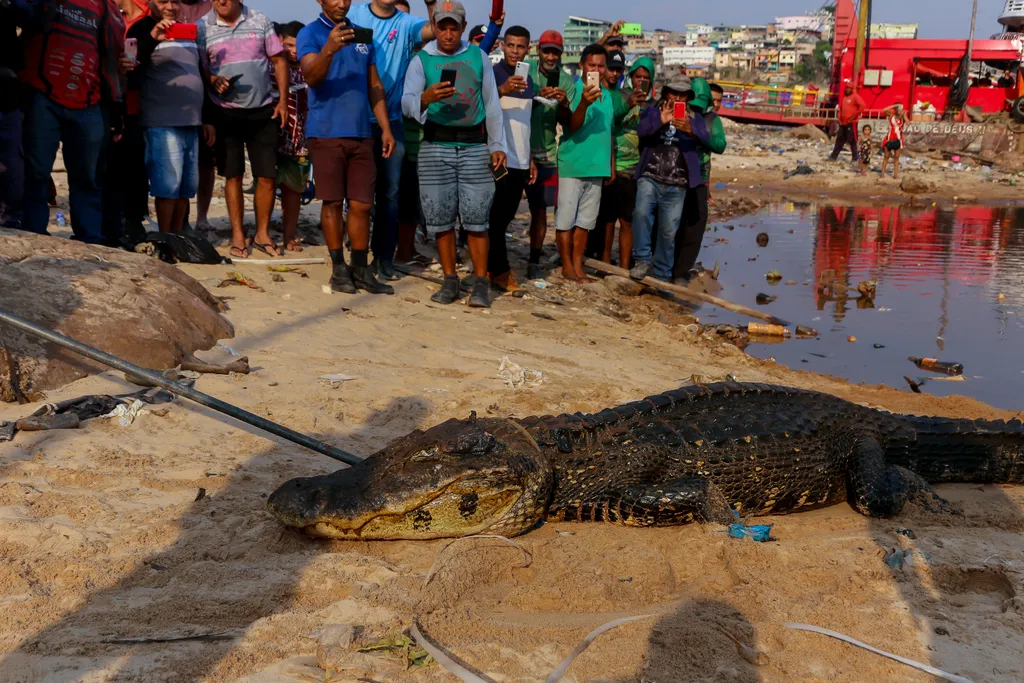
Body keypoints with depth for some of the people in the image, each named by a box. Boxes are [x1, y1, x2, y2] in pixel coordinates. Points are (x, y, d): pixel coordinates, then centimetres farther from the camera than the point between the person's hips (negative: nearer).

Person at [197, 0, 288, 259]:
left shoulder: (260, 21, 2)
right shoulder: (202, 28, 0)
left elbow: (279, 61, 5)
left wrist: (283, 101, -1)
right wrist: (213, 81, -20)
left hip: (263, 111, 1)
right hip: (226, 113, 0)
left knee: (267, 176, 2)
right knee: (233, 175, 6)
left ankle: (262, 233, 16)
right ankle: (238, 235, 16)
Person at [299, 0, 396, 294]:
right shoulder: (310, 34, -2)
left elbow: (375, 86, 17)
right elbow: (311, 77, -19)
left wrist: (386, 128, 8)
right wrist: (329, 49, -37)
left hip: (361, 134, 4)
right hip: (326, 134, -4)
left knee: (362, 204, 4)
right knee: (332, 202, 1)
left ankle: (361, 269, 12)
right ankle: (339, 268, 10)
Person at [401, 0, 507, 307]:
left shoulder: (478, 56, 10)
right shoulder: (421, 60, 4)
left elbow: (492, 104, 12)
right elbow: (407, 102, -8)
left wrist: (498, 145, 5)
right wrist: (425, 98, -30)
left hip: (475, 147, 0)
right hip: (436, 147, 0)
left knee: (476, 219, -1)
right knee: (441, 219, 2)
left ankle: (481, 284, 3)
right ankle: (450, 281, 13)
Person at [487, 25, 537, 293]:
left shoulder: (528, 79, 16)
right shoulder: (493, 73, -5)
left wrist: (530, 158, 20)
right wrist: (502, 90, -35)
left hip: (520, 160, 7)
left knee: (506, 216, 8)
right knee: (497, 216, -3)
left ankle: (493, 265, 14)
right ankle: (500, 271, 1)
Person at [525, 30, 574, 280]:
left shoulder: (566, 81, 4)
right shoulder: (525, 72, 0)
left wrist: (563, 104, -23)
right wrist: (538, 98, -24)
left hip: (545, 154, 2)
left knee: (540, 209, 3)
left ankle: (534, 261, 10)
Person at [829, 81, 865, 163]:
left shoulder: (855, 97, -8)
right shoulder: (844, 97, 15)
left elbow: (863, 106, -20)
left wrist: (855, 115, -17)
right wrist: (840, 118, 13)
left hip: (851, 122, -7)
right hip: (843, 122, 7)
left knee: (852, 140, -4)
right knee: (840, 139, 10)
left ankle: (855, 157, 3)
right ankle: (834, 156, 14)